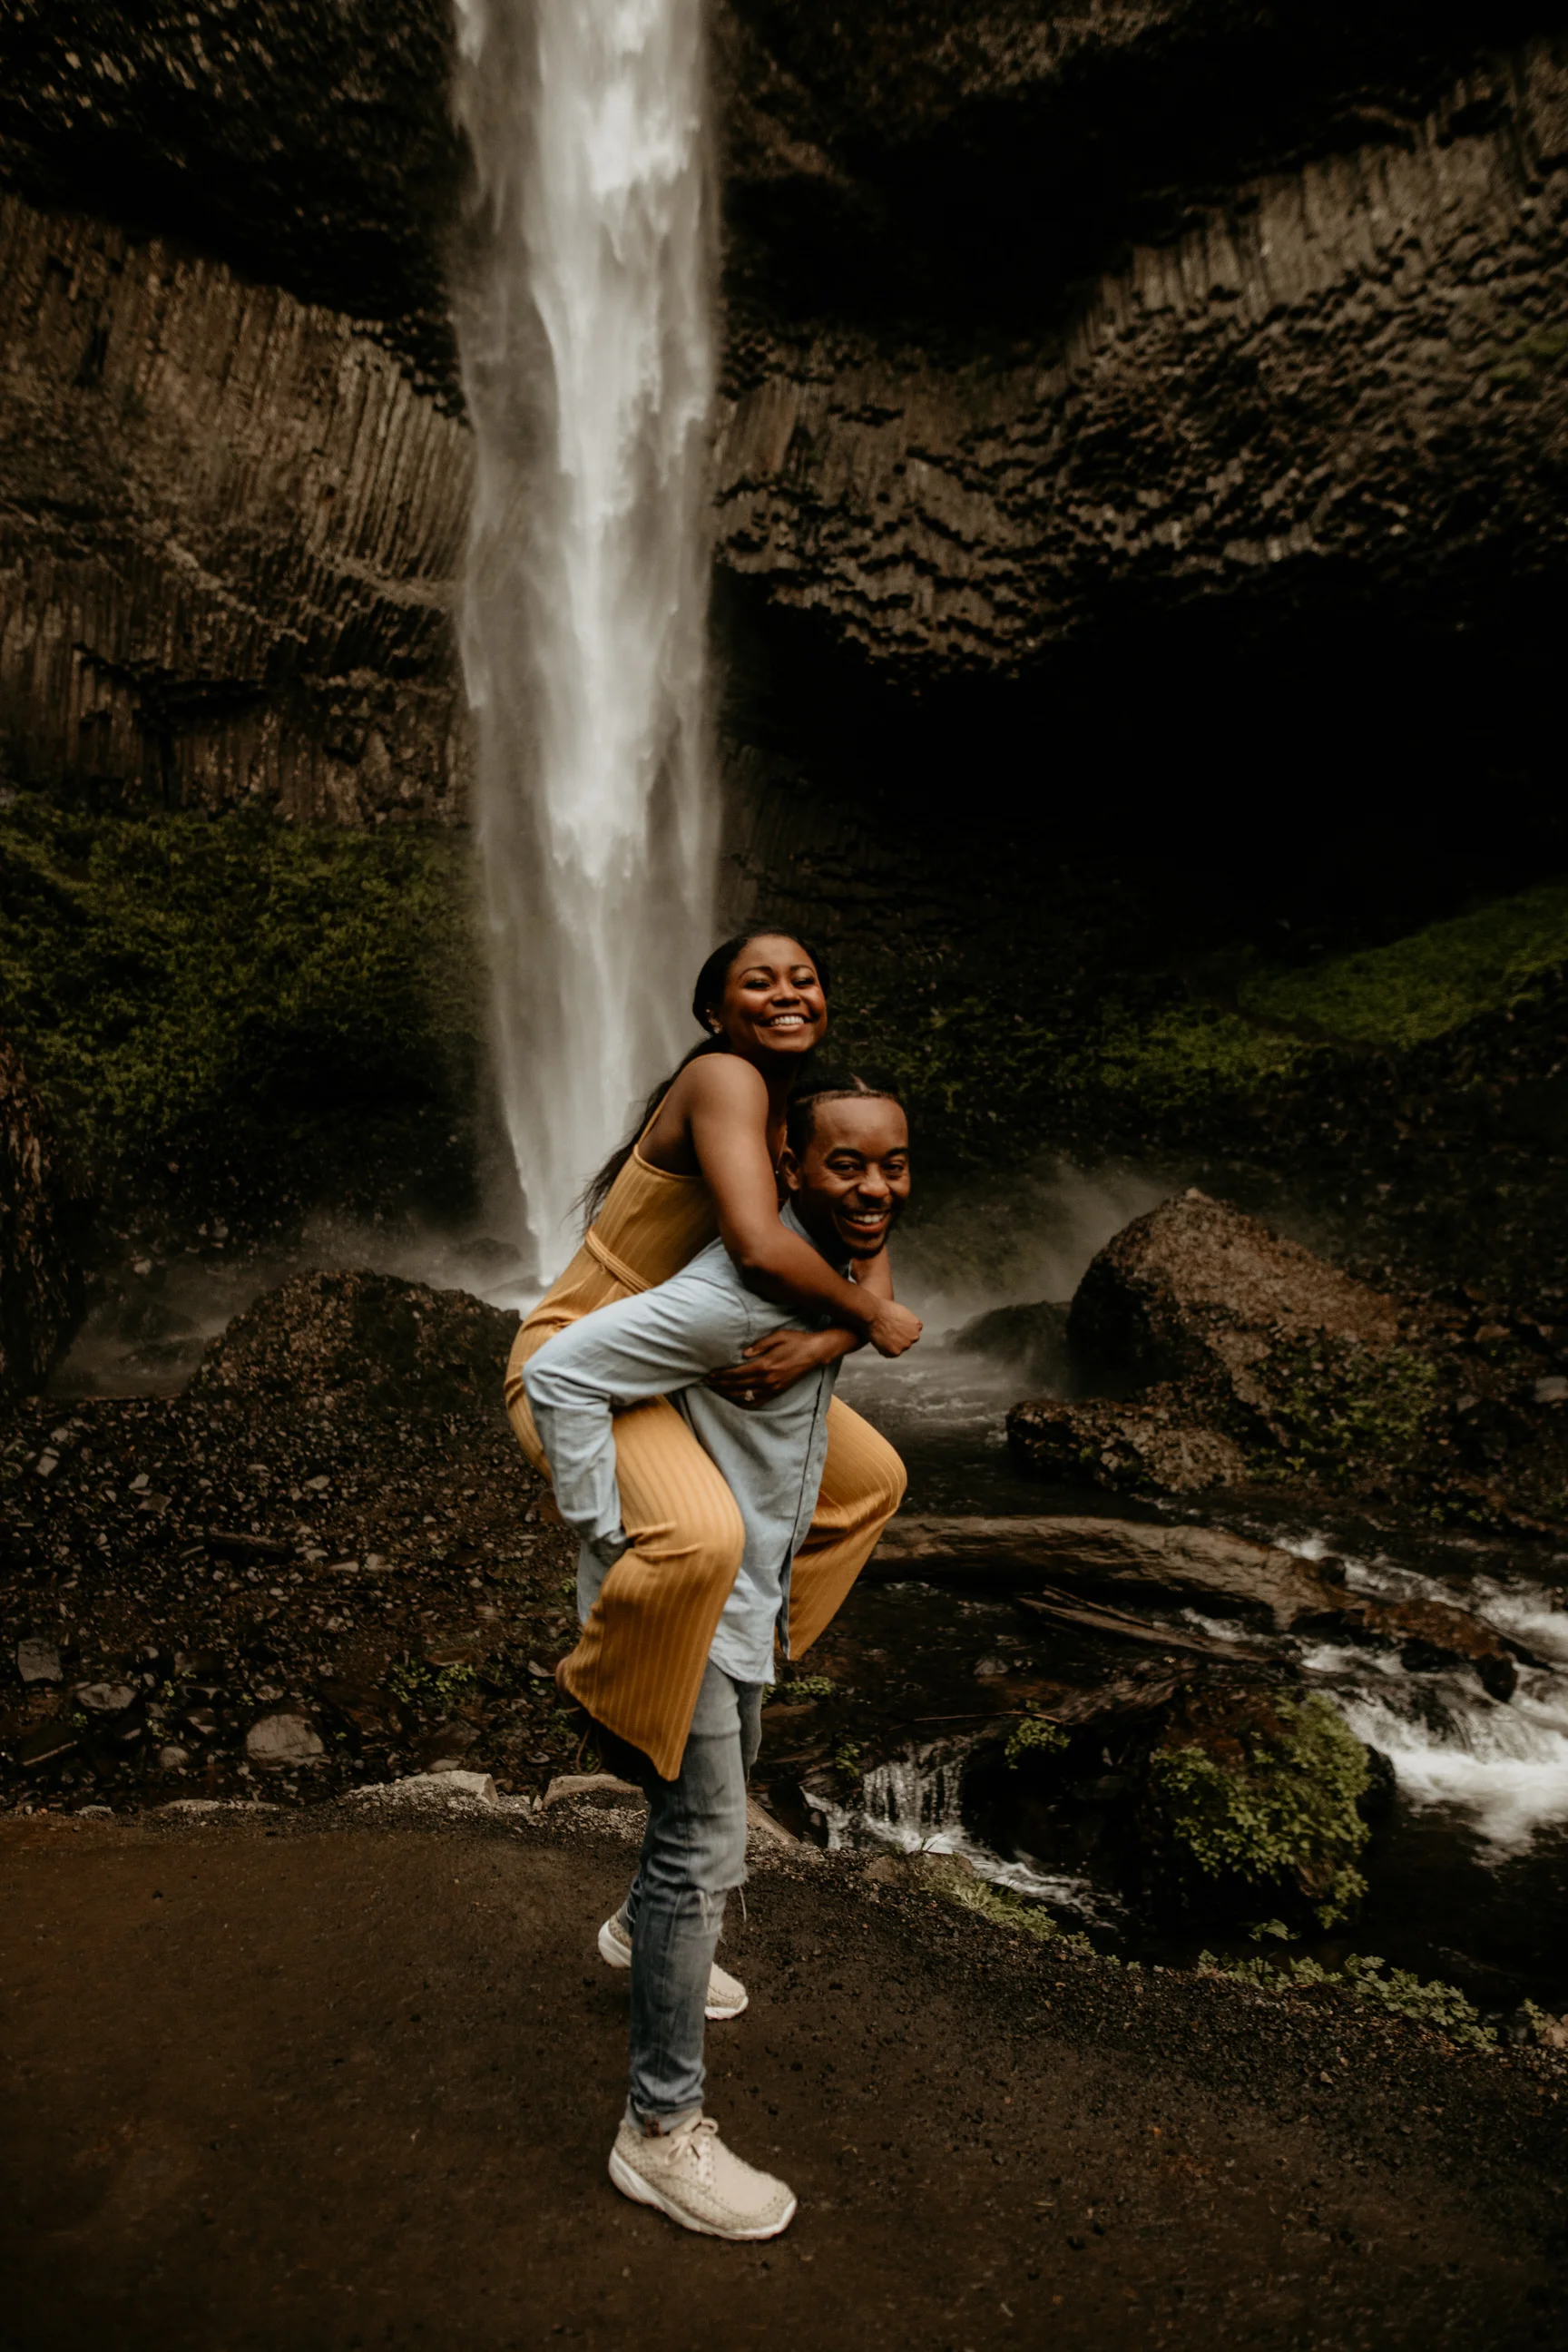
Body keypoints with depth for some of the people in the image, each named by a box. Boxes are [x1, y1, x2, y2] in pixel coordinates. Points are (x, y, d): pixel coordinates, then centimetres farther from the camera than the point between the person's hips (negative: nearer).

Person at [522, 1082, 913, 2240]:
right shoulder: (740, 1291, -32)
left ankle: (644, 1930, 57)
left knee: (724, 1783, 29)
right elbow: (561, 1373, -32)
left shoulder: (842, 1263, -1)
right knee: (704, 1847, -2)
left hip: (751, 1581, 10)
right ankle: (663, 2128, 15)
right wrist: (611, 1544, -28)